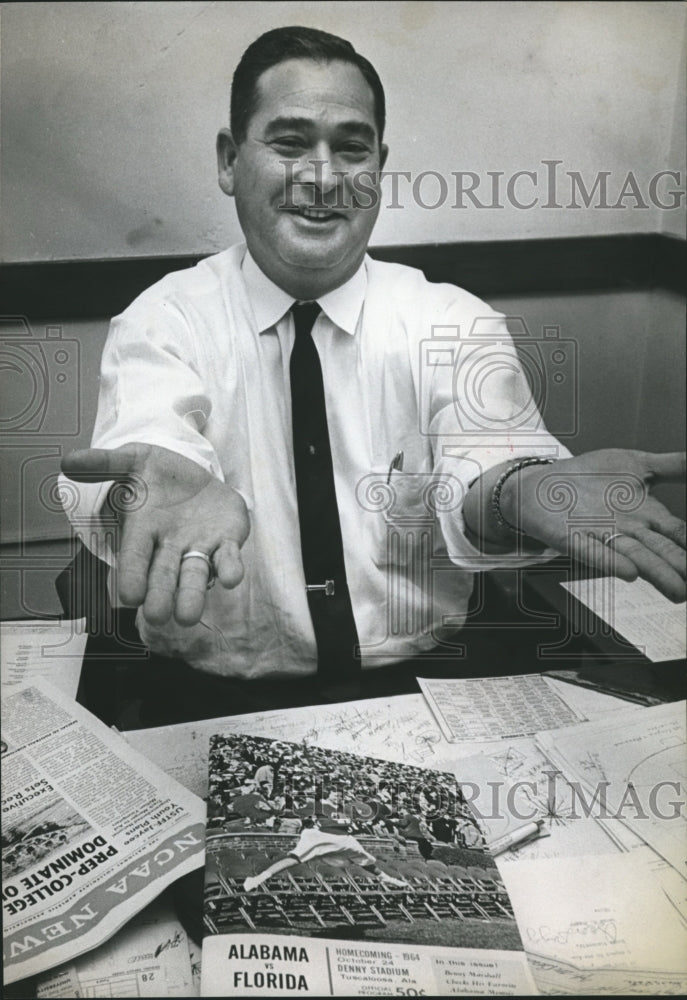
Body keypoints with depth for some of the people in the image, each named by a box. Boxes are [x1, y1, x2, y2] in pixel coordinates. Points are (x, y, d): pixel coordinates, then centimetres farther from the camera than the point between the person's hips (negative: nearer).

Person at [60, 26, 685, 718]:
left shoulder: (453, 322, 2)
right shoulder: (160, 322, -1)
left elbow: (486, 452, -15)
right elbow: (148, 427, -20)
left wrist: (521, 487, -39)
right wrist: (173, 484, -44)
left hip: (421, 685, 1)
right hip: (215, 700, 0)